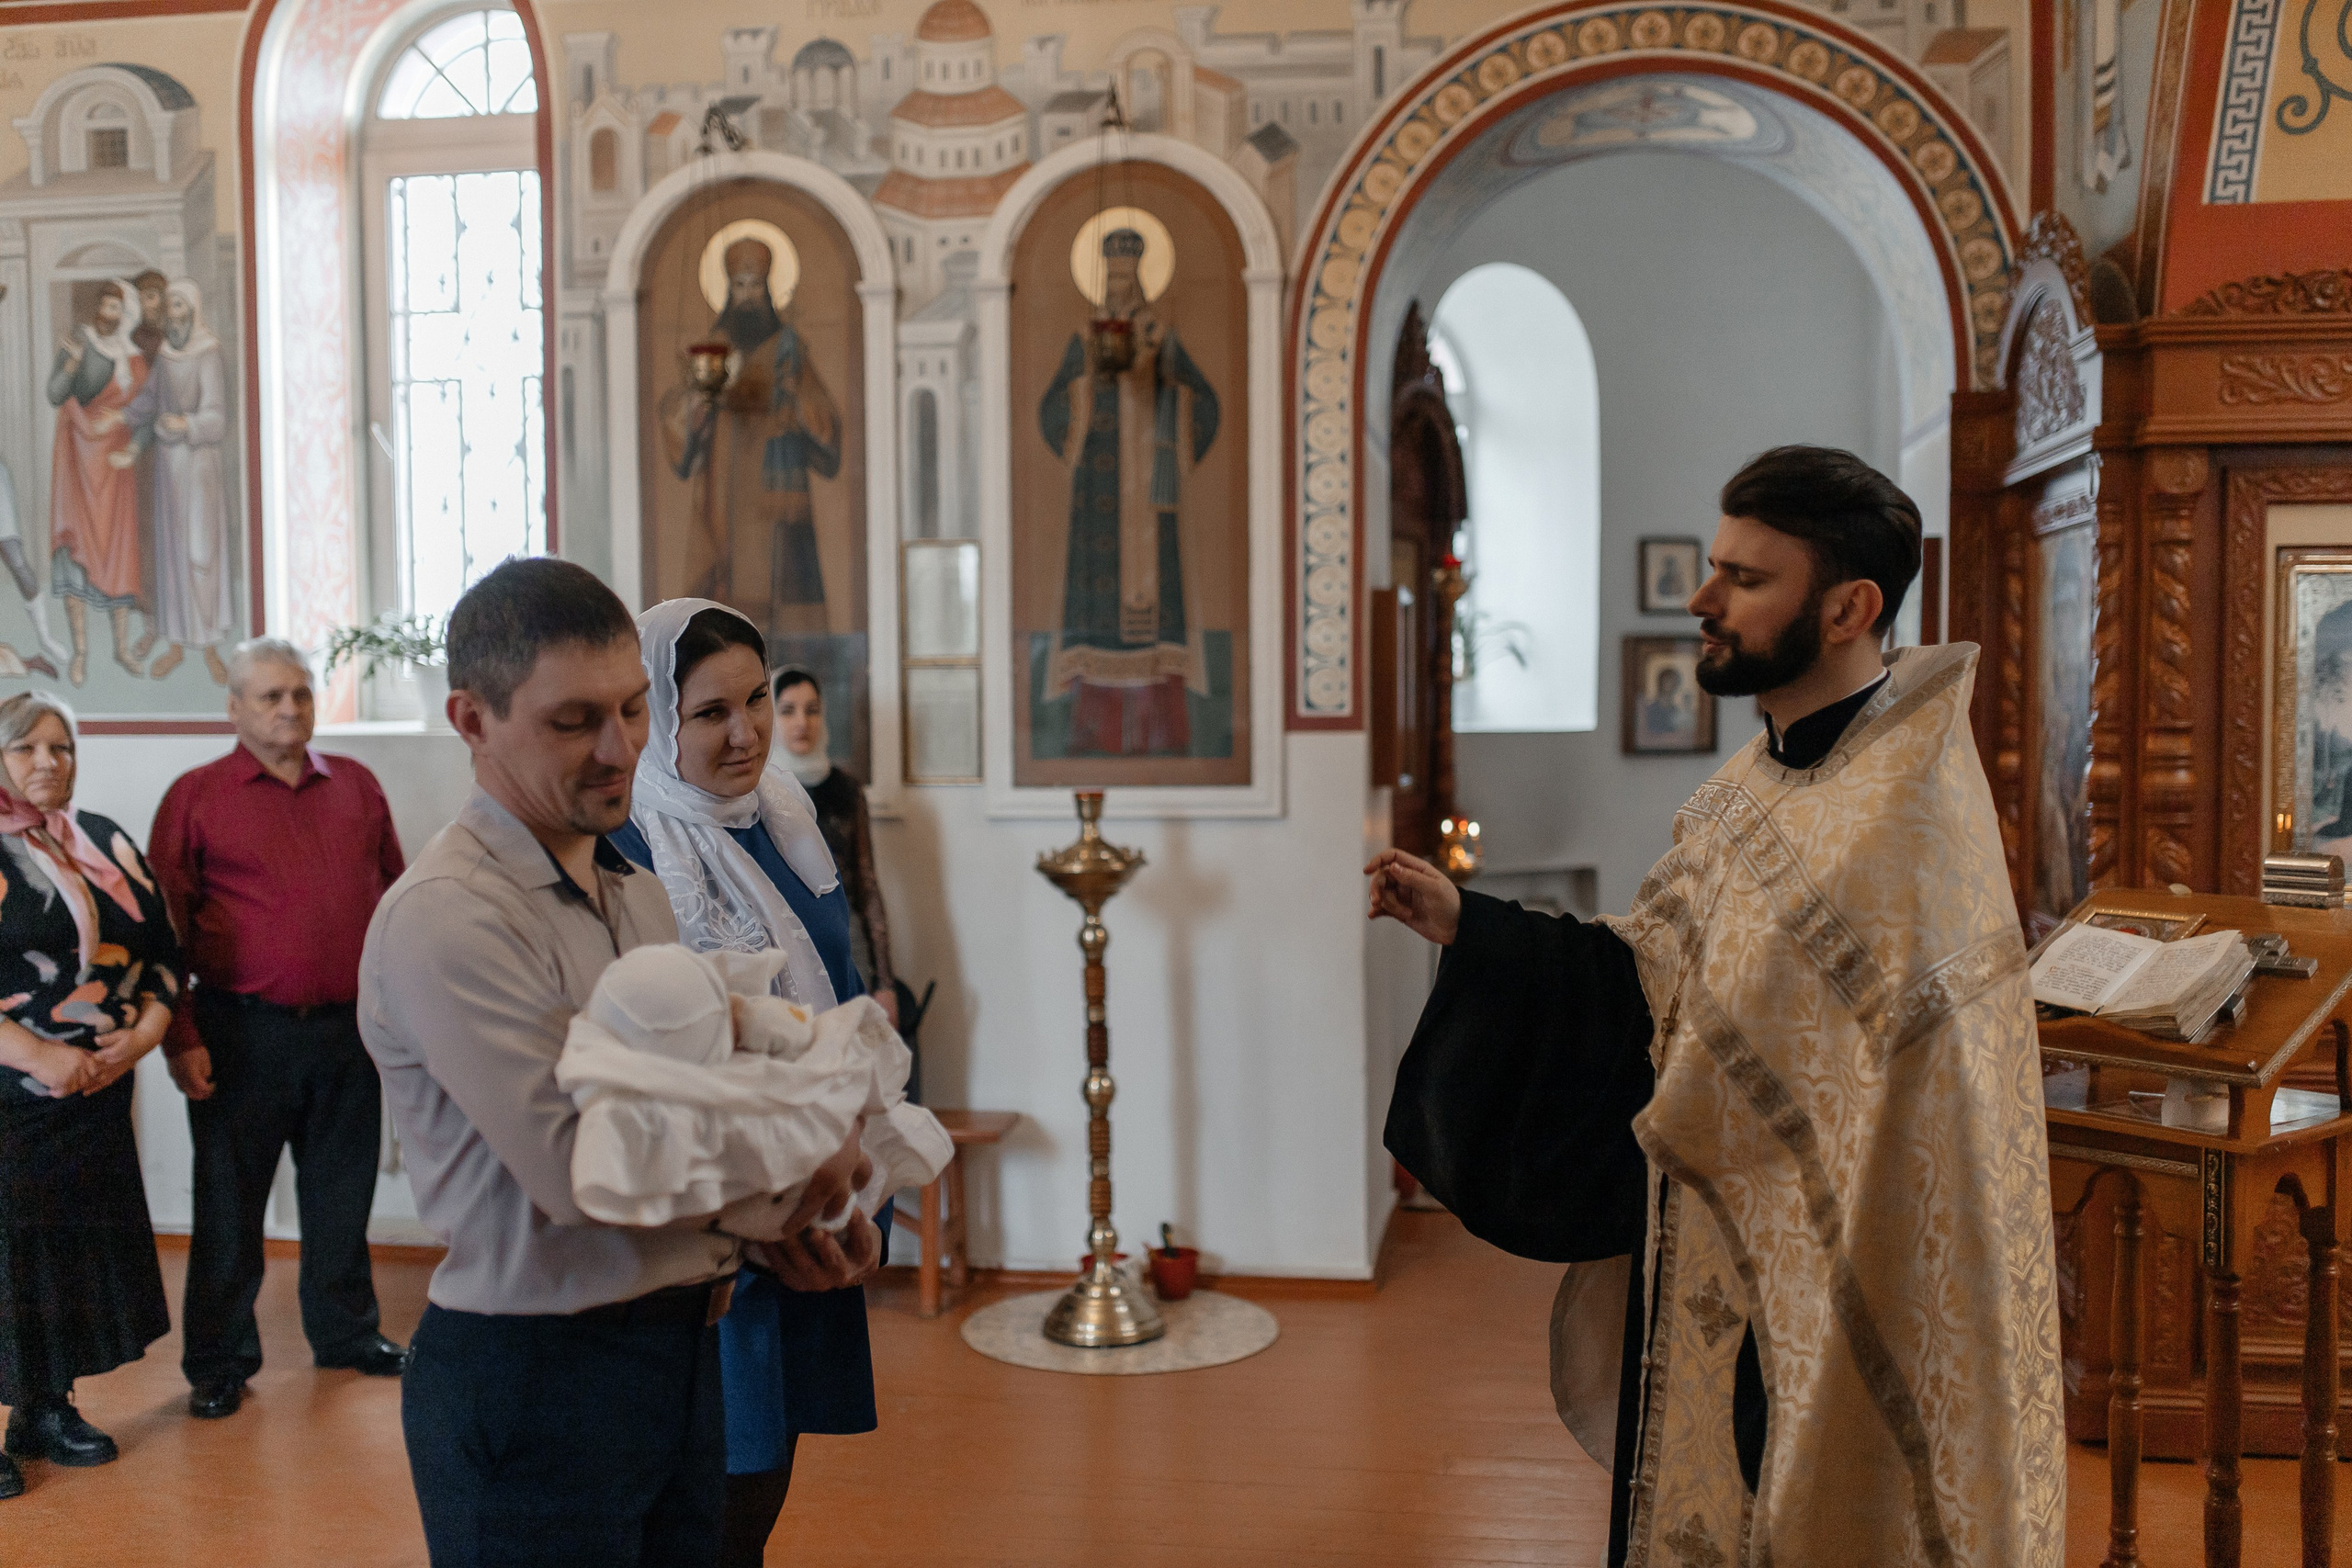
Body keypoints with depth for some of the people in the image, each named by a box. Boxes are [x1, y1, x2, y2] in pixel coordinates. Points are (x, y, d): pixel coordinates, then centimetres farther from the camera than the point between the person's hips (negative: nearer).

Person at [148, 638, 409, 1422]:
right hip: (243, 1034, -3)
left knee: (342, 1194, 15)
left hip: (350, 1029, 3)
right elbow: (164, 925, -4)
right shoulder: (196, 796, -2)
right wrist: (180, 1037, -9)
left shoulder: (356, 785, 9)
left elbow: (395, 890, 13)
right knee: (229, 1201, 7)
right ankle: (218, 1360, 20)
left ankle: (347, 1333, 30)